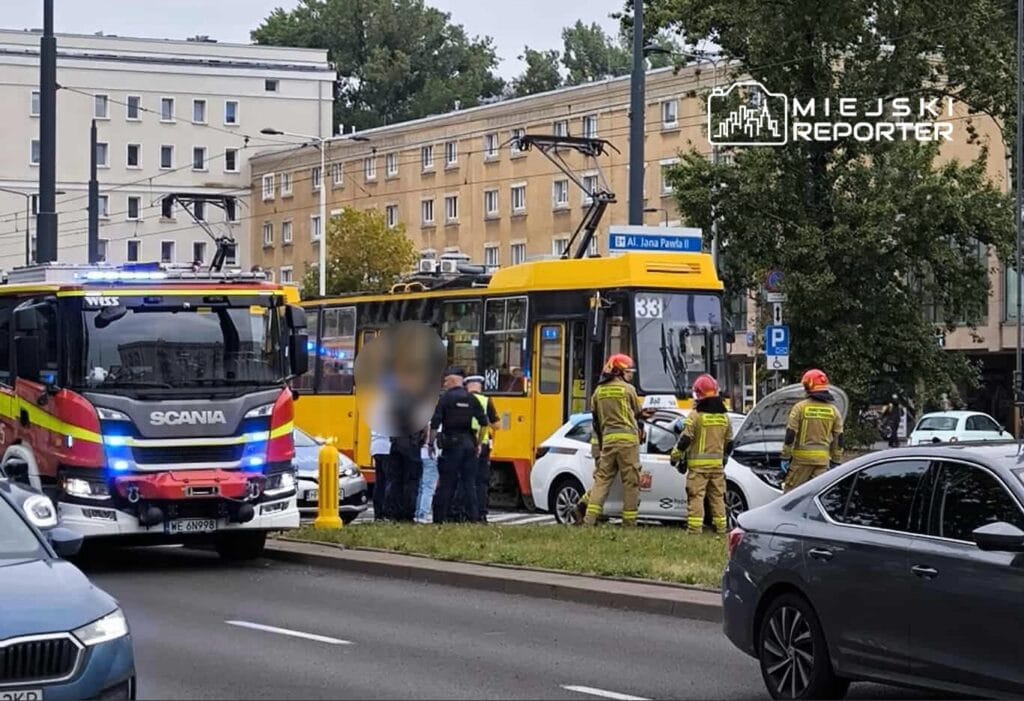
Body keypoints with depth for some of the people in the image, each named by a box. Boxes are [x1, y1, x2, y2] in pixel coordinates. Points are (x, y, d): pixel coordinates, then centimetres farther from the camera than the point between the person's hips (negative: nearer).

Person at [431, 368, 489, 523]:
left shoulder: (446, 398, -4)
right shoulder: (471, 399, 7)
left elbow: (435, 424, -9)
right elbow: (484, 423, 4)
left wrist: (431, 443, -2)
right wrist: (478, 443, 12)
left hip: (452, 443, -4)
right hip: (469, 444, 4)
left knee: (446, 483, 0)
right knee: (469, 482, 6)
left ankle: (440, 517, 0)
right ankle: (472, 517, 3)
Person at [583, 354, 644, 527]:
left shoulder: (599, 391, 12)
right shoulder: (627, 389, -2)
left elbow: (596, 420, 14)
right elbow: (638, 414, 7)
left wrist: (598, 443, 20)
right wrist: (640, 433, 26)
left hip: (607, 440, 5)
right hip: (627, 438, -5)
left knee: (602, 479, 6)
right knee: (631, 481, 1)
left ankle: (590, 518, -5)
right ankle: (629, 522, 1)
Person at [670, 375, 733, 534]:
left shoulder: (696, 415, -11)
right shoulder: (724, 416, 9)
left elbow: (685, 439, -11)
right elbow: (729, 442, 17)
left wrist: (675, 456, 1)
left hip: (698, 464, -5)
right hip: (717, 463, 5)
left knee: (696, 495, -5)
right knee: (717, 496, 12)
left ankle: (695, 527, -11)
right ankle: (720, 527, 13)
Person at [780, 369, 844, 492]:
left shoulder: (800, 407, -6)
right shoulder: (834, 411, 6)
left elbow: (790, 435, -6)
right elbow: (838, 439, 9)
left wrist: (785, 458, -1)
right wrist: (836, 462, 15)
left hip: (802, 458, -3)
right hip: (823, 459, 3)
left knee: (791, 492, 2)